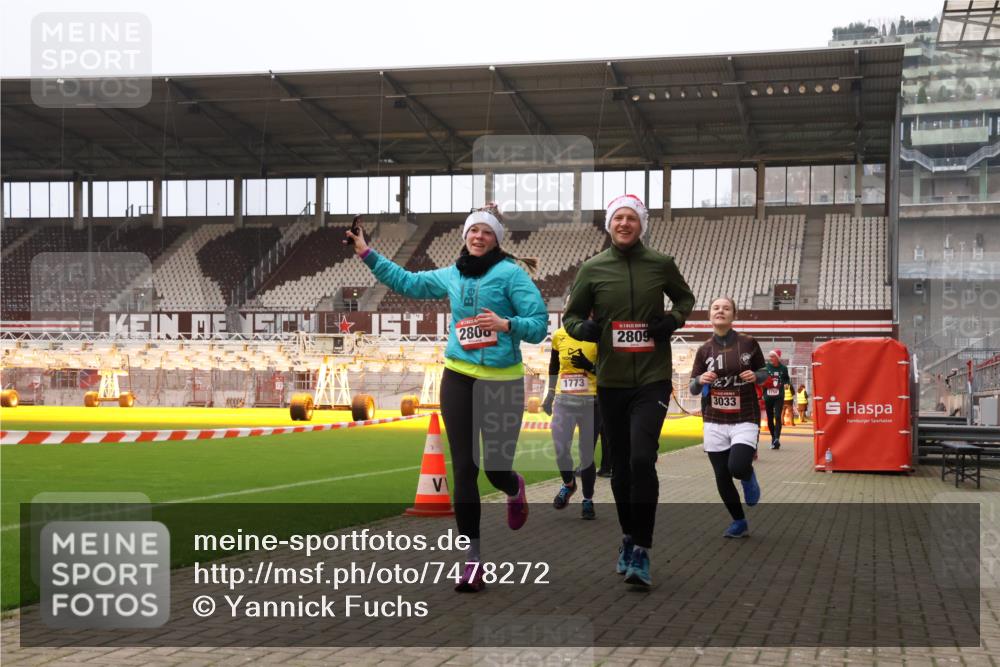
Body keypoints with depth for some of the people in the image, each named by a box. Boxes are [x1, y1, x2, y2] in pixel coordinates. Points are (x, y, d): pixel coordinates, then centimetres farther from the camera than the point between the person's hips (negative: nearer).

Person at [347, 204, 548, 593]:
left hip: (503, 381, -4)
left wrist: (507, 324, -24)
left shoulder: (511, 272, -6)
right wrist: (368, 255, 21)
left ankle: (514, 489, 40)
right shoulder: (451, 275, 10)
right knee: (463, 468, -1)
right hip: (458, 377, 4)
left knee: (497, 469, 0)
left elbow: (540, 325, -8)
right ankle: (472, 556, 7)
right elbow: (407, 282, 23)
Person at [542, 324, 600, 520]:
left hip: (590, 402, -2)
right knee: (560, 451, -5)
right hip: (563, 401, 3)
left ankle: (588, 500, 21)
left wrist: (590, 366, -20)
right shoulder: (559, 335, 4)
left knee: (587, 455, 3)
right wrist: (551, 393, 22)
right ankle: (568, 484, 27)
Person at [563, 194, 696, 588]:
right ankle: (628, 540, 31)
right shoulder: (592, 269, 2)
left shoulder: (661, 265, 2)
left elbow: (685, 297, 19)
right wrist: (583, 328, -11)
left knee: (642, 459, -17)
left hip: (653, 378, -2)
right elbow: (572, 315, 11)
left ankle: (641, 552, -9)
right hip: (611, 380, 2)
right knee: (620, 466, 11)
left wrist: (675, 319, -1)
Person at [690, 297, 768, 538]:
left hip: (745, 420, -3)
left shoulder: (748, 343, -4)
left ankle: (749, 477, 16)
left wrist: (755, 376, -13)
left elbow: (764, 372, 10)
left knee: (737, 467, -23)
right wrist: (700, 380, -18)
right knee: (721, 477, 5)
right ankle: (739, 523, 26)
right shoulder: (704, 350, 0)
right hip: (715, 422, 3)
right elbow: (693, 389, 4)